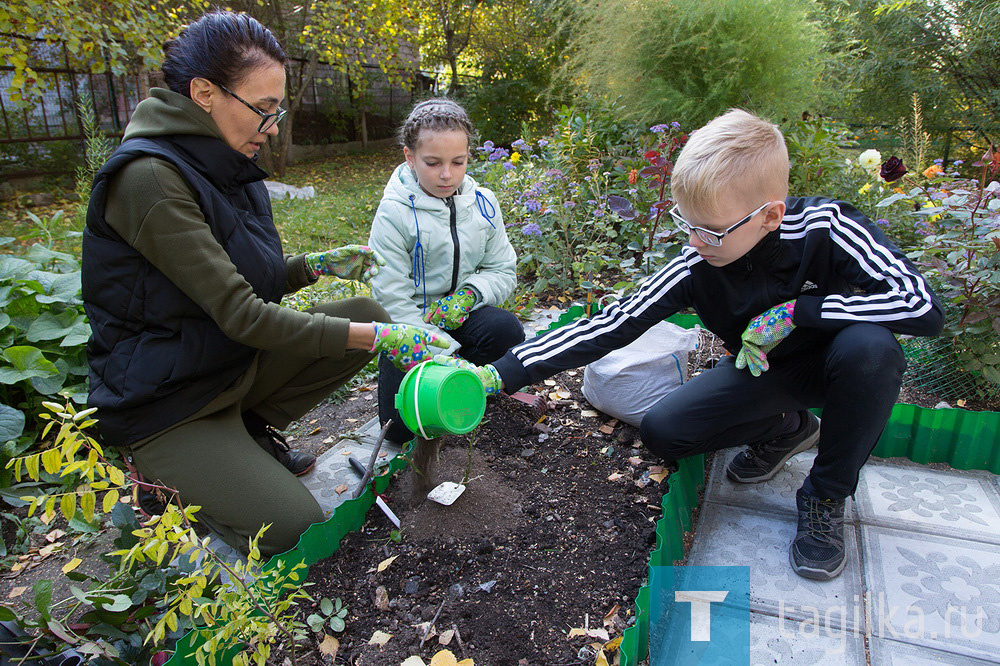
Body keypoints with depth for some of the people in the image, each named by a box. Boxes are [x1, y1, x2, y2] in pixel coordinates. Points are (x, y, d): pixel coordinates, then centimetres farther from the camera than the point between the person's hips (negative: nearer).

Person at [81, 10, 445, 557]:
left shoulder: (220, 165, 3)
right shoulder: (148, 178, -24)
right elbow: (240, 315, -27)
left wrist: (316, 265, -5)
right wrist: (376, 339, -27)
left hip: (234, 364, 8)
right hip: (165, 402, -8)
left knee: (367, 314, -4)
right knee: (293, 528, -17)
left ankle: (250, 428, 7)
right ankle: (162, 475, 7)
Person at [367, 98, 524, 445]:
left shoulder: (483, 204, -1)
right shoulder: (395, 212, -15)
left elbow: (503, 271, 5)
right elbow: (392, 301, -18)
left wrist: (469, 294, -19)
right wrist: (448, 357, -26)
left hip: (460, 315, 3)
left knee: (507, 330, -30)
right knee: (403, 427, -17)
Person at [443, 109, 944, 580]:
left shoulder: (826, 226, -28)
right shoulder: (695, 267, -23)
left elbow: (923, 307, -32)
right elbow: (611, 326, -27)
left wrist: (794, 310, -35)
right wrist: (498, 375, -34)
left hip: (838, 365, -2)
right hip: (763, 370, 2)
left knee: (869, 346, -37)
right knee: (661, 431, -15)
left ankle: (825, 497, -12)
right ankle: (786, 429, 13)